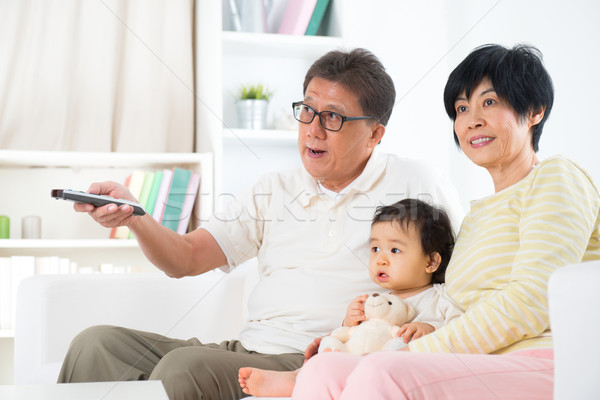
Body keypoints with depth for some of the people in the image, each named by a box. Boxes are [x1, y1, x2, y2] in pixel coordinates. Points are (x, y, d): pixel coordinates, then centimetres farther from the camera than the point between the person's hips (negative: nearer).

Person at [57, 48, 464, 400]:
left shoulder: (417, 185, 5)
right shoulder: (274, 191, 16)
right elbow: (186, 258, 10)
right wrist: (134, 215, -11)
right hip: (246, 349, 5)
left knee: (184, 367, -32)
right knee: (97, 344, -14)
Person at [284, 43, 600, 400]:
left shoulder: (557, 178, 3)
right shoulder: (477, 215, 28)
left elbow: (529, 305, -11)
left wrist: (417, 352, -10)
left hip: (543, 370, -7)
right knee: (325, 370, -19)